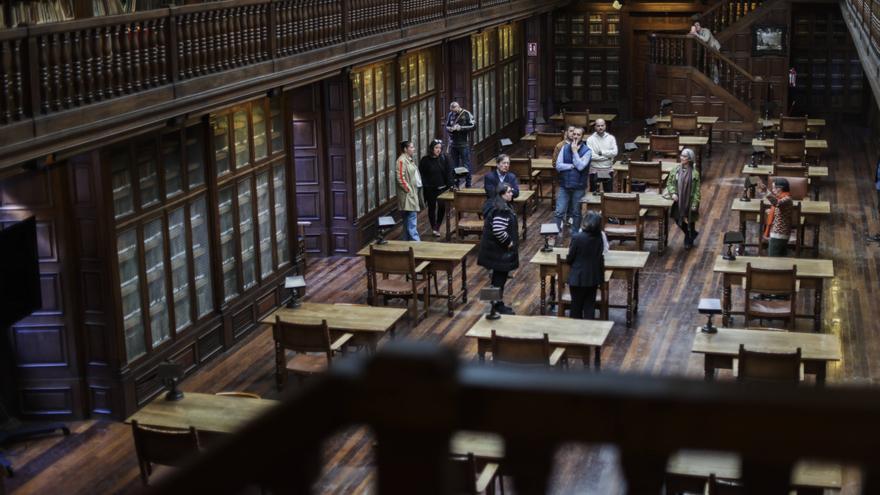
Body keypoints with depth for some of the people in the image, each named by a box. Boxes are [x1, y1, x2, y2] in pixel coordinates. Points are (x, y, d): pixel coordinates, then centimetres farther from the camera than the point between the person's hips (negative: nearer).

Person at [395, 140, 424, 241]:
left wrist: (418, 190, 16)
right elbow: (400, 177, -20)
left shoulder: (410, 159, 17)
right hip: (408, 194, -10)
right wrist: (409, 189, -18)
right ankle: (415, 241, -13)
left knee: (408, 220, 13)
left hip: (414, 193, 10)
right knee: (411, 217, -11)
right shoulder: (402, 161, -14)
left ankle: (407, 240, 18)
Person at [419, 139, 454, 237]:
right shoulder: (425, 160, -7)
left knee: (442, 207, 0)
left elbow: (448, 173, 0)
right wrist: (424, 186, -13)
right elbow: (421, 175, -4)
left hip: (442, 188, 2)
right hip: (430, 189, -1)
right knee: (432, 208, 8)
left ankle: (437, 226, 20)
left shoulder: (444, 158, -1)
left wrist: (449, 185, -9)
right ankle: (433, 228, 20)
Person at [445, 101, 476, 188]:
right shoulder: (450, 115, 8)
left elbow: (473, 126, -11)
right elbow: (446, 126, 16)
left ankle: (468, 184, 6)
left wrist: (461, 128, -17)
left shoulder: (466, 114, -6)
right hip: (453, 144, 5)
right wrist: (450, 129, -8)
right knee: (454, 165, 10)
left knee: (466, 165, -1)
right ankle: (455, 184, 19)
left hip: (464, 143, -5)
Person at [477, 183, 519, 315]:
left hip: (495, 247, 10)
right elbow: (498, 230, -32)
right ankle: (499, 304, 8)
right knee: (500, 276, -1)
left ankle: (498, 303, 27)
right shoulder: (501, 210, -24)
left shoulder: (495, 203, 8)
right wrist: (508, 242, -18)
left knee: (498, 275, 17)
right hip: (499, 249, -10)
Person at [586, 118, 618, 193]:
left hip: (608, 171, 2)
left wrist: (601, 152, -16)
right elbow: (591, 156, -17)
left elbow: (615, 152, -10)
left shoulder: (611, 138, 2)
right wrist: (608, 156, -12)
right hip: (595, 171, -2)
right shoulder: (590, 139, -6)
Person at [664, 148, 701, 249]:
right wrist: (673, 193, -14)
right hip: (678, 201, 4)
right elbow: (669, 182, 3)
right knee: (678, 219, 12)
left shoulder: (694, 173, -15)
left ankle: (689, 241, 32)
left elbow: (697, 190, -12)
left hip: (689, 201, -4)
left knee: (690, 221, 10)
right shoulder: (676, 169, -5)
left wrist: (695, 204, -15)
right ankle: (692, 234, 39)